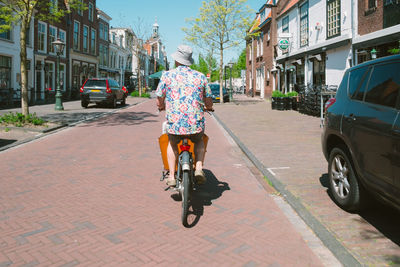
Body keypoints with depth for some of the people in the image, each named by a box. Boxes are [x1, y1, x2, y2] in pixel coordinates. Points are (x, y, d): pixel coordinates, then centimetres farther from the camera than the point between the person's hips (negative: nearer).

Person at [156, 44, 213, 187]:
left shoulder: (167, 75, 3)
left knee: (172, 144, 30)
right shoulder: (200, 76, 7)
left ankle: (172, 176, 21)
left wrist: (163, 107, 30)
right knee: (199, 142, 32)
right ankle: (199, 168, 11)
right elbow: (209, 103, 9)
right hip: (196, 124, 1)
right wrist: (208, 108, 33)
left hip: (174, 124, 0)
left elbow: (159, 102, 6)